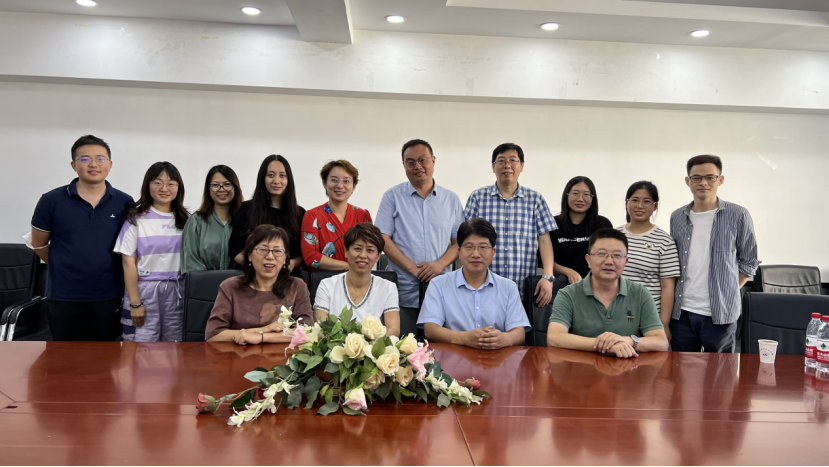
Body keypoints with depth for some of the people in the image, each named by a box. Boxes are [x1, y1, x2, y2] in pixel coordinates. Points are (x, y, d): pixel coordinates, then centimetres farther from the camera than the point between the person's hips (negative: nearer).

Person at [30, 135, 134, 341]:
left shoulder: (125, 203, -3)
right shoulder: (52, 201, -4)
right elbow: (39, 243, 9)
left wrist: (104, 270, 8)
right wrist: (64, 269, 13)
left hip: (108, 297, 1)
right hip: (63, 296, 0)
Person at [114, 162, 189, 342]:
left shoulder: (186, 220, 7)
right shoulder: (137, 218, -2)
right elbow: (129, 262, -4)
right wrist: (135, 303, -8)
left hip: (177, 291, 3)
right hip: (144, 289, -3)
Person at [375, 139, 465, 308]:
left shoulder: (451, 199, 11)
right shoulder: (393, 196, 5)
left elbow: (459, 242, 8)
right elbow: (383, 238, -2)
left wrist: (440, 264, -11)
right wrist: (413, 268, -12)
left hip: (441, 286, 2)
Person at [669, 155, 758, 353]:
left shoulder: (738, 216, -1)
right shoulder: (677, 218, 8)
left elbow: (748, 262, 6)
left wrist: (728, 291, 1)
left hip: (721, 314, -3)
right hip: (682, 313, 3)